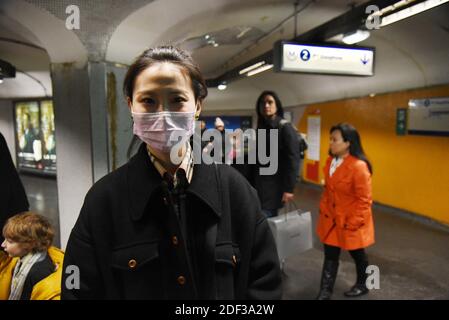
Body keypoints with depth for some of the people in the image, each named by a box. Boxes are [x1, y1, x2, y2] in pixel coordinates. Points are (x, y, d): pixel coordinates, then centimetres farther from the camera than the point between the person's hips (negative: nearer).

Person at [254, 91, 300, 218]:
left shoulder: (285, 127, -8)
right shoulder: (261, 127, 12)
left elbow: (293, 160, -13)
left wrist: (289, 189, -18)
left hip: (275, 185, -6)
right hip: (259, 184, 6)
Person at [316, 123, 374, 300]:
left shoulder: (359, 166, -25)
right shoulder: (331, 161, 0)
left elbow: (364, 199, -20)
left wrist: (354, 223, -18)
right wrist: (323, 209, 8)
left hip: (351, 222, -6)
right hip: (331, 219, 6)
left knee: (357, 254, 18)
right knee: (330, 255, 12)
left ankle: (362, 285, 43)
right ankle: (325, 291, 23)